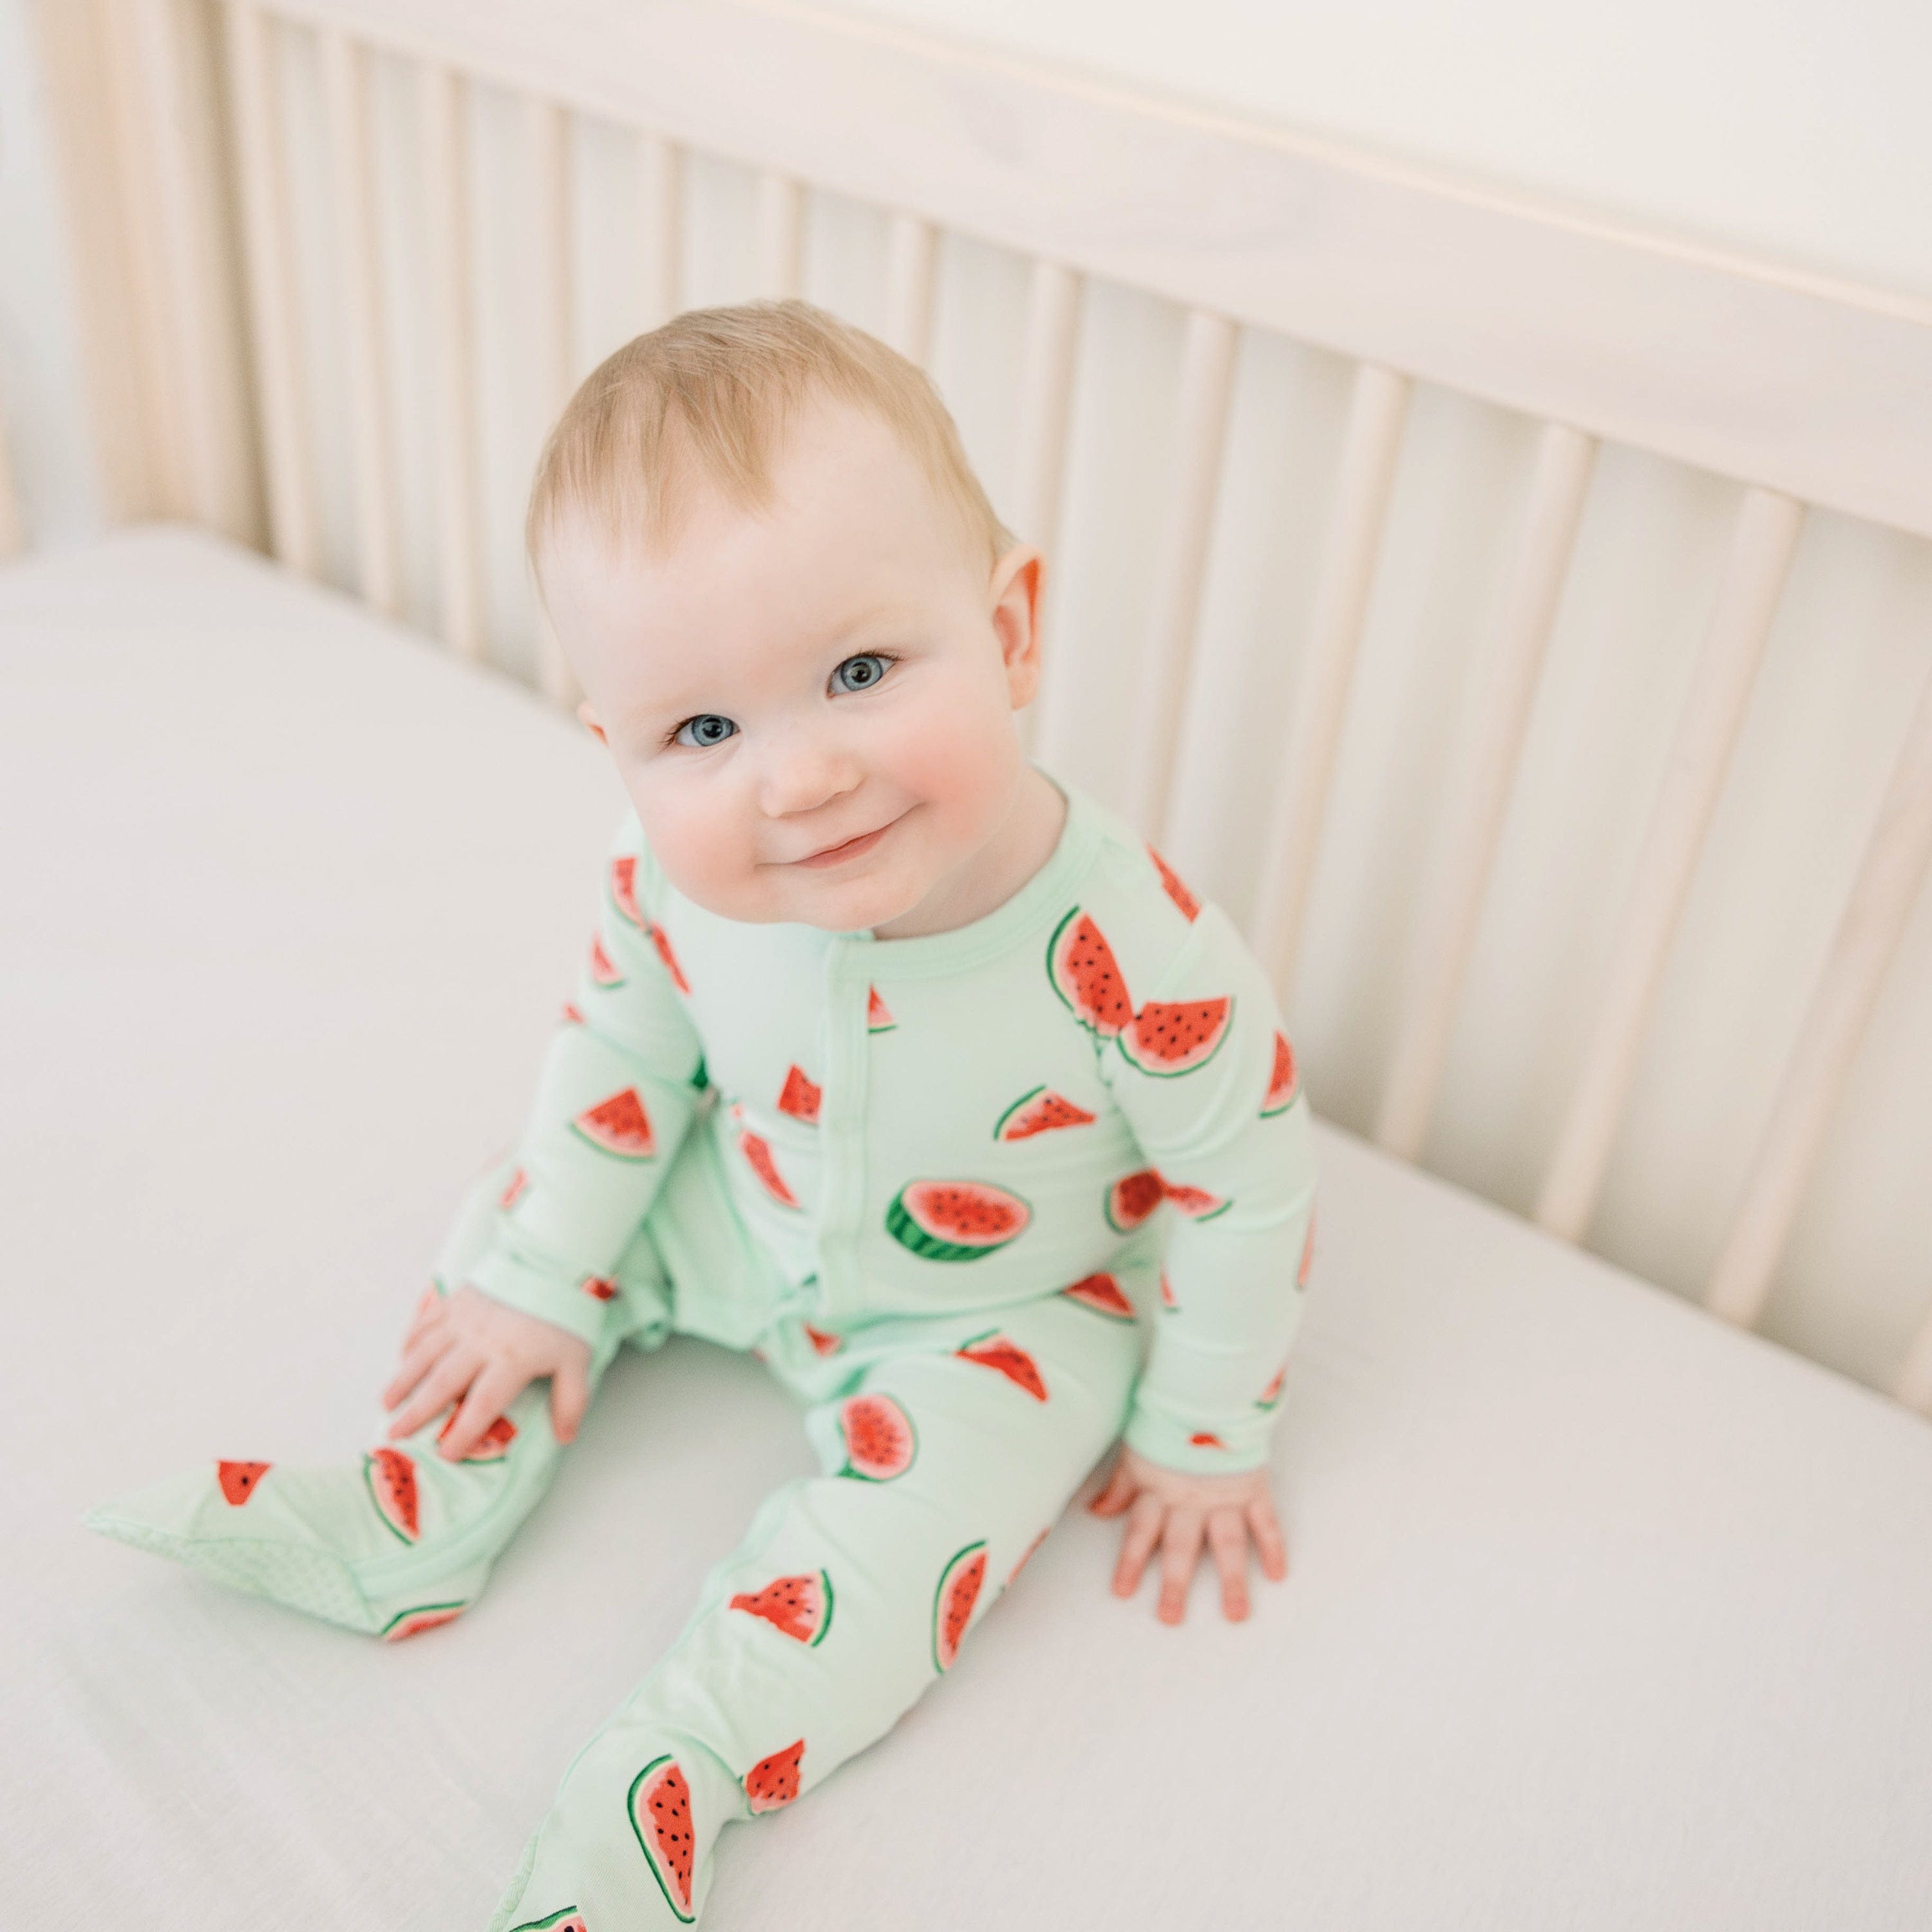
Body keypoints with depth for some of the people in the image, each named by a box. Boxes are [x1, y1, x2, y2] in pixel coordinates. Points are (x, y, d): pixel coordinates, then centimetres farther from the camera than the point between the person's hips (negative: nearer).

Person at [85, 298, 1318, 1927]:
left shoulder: (1136, 952, -38)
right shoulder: (679, 881, -27)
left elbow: (1247, 1185, -21)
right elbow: (625, 1055, -5)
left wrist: (1202, 1436, -8)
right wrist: (535, 1275, 3)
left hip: (990, 1312, -3)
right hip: (742, 1218, 4)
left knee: (934, 1487, -24)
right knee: (532, 1224, -1)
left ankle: (667, 1782, -12)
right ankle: (424, 1518, 11)